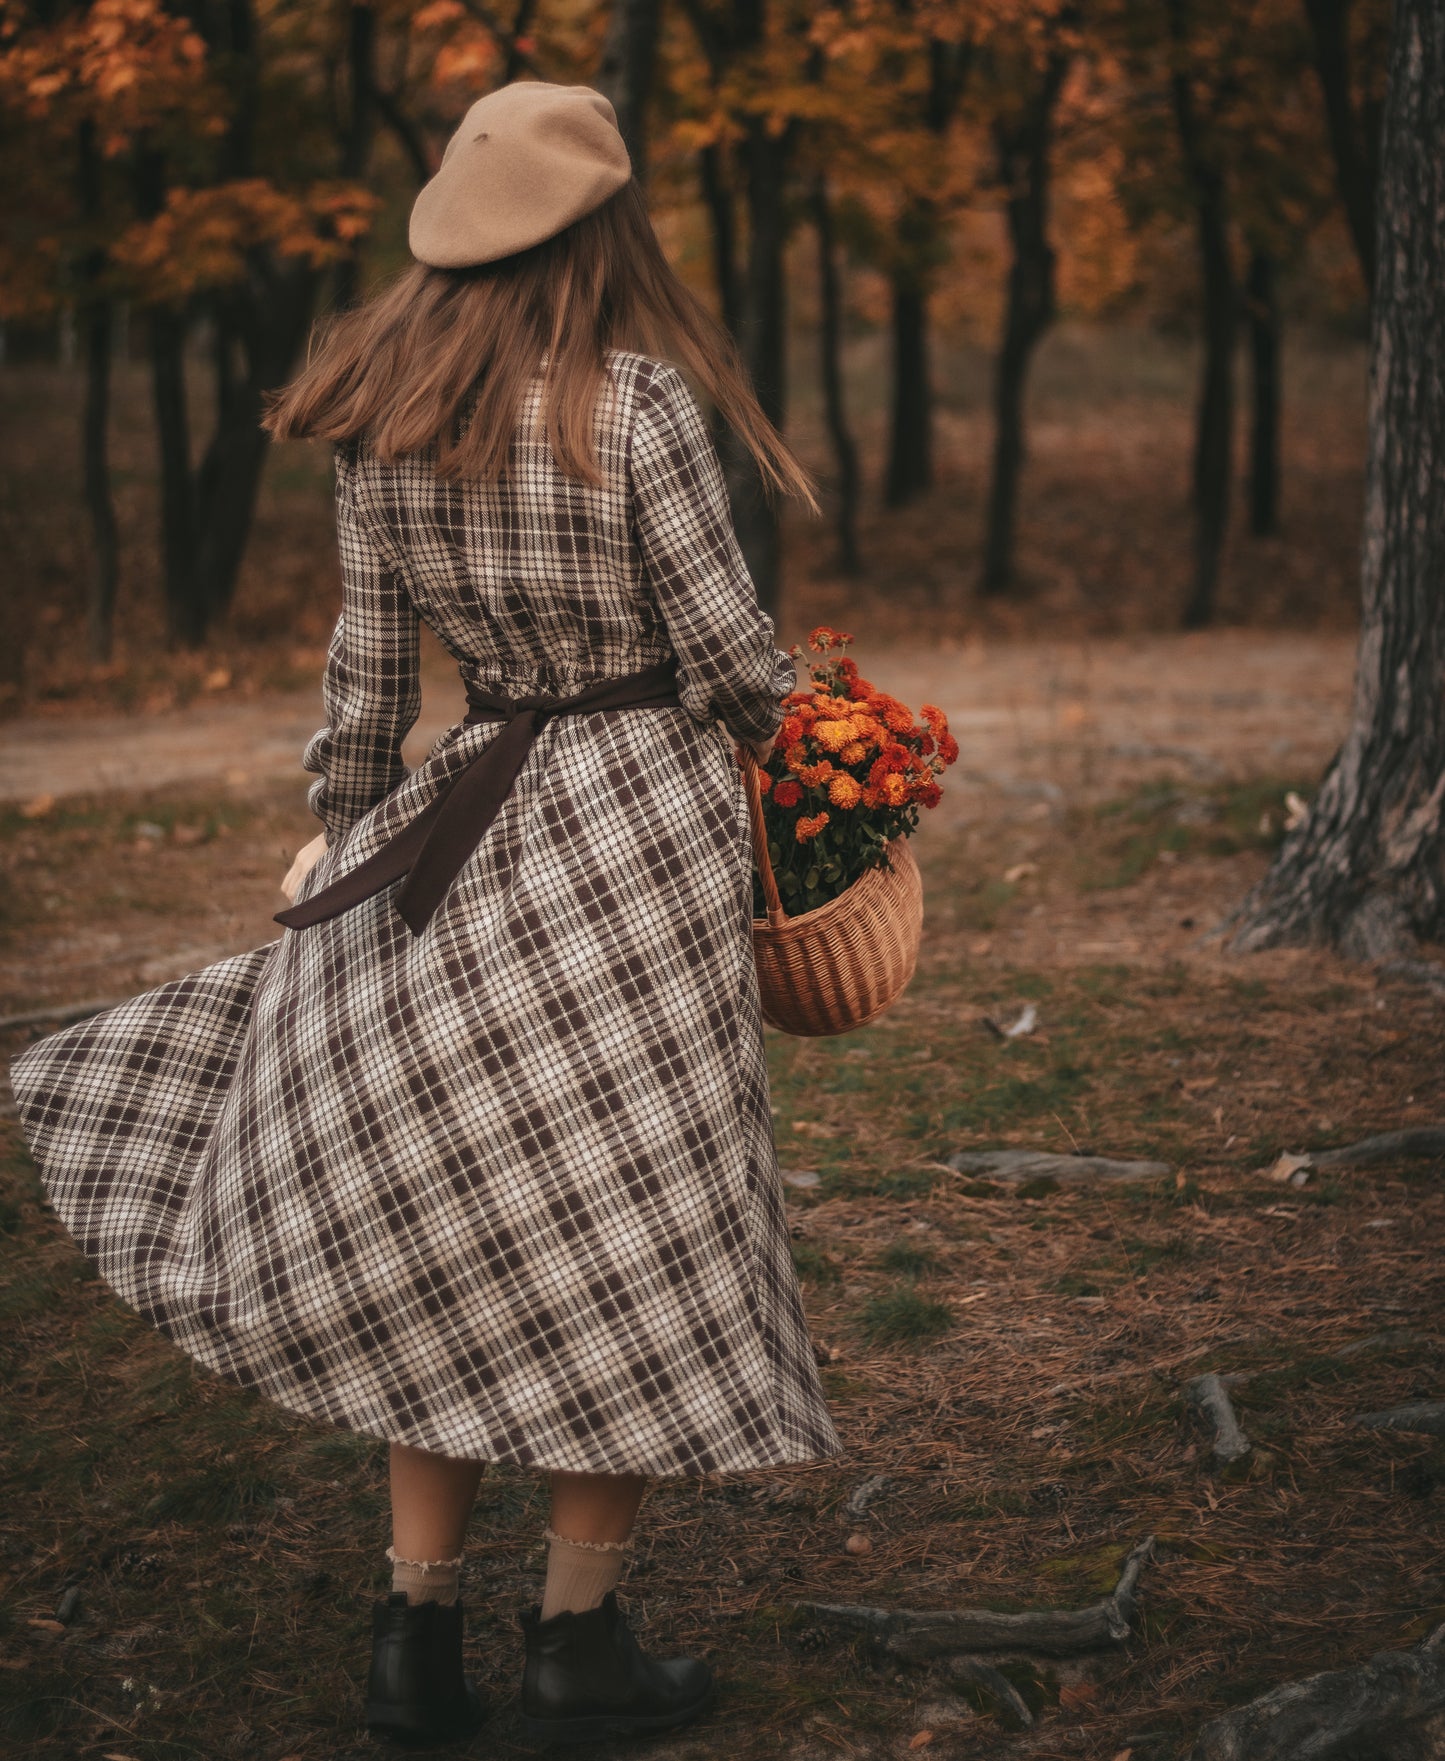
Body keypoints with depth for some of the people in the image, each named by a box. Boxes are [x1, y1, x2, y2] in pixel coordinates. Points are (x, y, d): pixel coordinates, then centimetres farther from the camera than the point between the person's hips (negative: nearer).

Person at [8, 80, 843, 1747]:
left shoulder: (382, 420, 2)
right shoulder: (633, 405, -13)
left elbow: (366, 658, 9)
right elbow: (734, 659, -8)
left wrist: (345, 836, 21)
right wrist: (773, 739, 13)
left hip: (463, 844, 5)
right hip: (639, 823, -5)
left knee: (436, 1226, 13)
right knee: (623, 1234, 5)